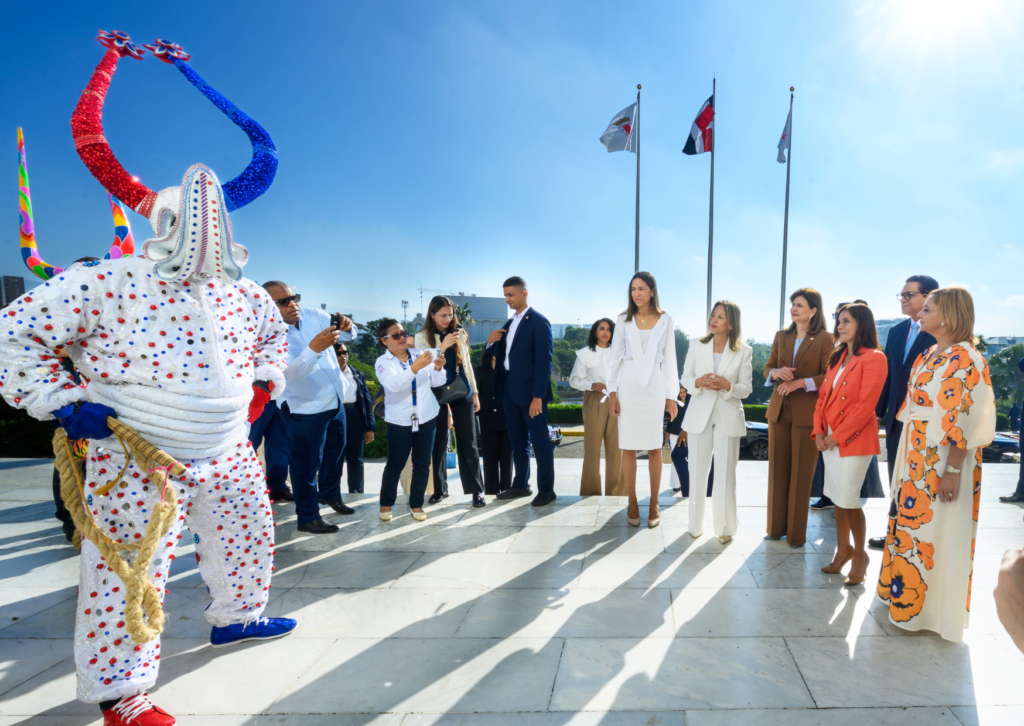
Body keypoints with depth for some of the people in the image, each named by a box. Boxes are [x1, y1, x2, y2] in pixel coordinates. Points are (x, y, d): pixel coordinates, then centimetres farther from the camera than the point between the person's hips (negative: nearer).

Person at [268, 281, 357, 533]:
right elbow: (291, 372, -32)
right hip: (305, 410, -7)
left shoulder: (313, 315, -4)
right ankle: (307, 517, 20)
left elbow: (346, 336, 0)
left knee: (335, 452, 24)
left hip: (336, 402, 7)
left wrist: (346, 327, -25)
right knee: (306, 464, 4)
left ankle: (330, 494, 46)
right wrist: (314, 348, -48)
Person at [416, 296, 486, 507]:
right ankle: (439, 488, 20)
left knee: (468, 442, 2)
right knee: (438, 443, 5)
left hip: (462, 394, 2)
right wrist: (443, 346, -21)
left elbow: (467, 364, 13)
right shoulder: (422, 337, -2)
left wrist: (475, 392, 10)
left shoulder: (459, 333, 8)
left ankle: (476, 490, 7)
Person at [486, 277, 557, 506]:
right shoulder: (509, 323, 15)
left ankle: (546, 489, 10)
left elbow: (544, 361, -15)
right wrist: (492, 342, -2)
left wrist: (538, 396, -20)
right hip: (510, 391, 8)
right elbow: (501, 355, 20)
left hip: (531, 392, -8)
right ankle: (521, 485, 24)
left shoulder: (538, 322, -9)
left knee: (540, 441, 1)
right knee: (517, 440, 14)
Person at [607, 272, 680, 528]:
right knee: (628, 447, 2)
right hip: (628, 385, 1)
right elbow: (615, 357, 4)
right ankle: (632, 504, 12)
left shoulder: (665, 321, 3)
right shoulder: (624, 320, 5)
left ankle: (654, 505, 13)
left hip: (654, 385, 0)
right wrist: (612, 393, -2)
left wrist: (671, 396, 1)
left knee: (654, 447, 2)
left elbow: (669, 359, 4)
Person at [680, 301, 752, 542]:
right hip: (699, 415, 1)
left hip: (727, 417, -1)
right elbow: (685, 379, 6)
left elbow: (746, 388, -1)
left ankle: (725, 527, 18)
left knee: (725, 474, 4)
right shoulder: (697, 347, 3)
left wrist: (727, 385, -21)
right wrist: (699, 382, -15)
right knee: (697, 472, 6)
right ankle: (695, 525, 20)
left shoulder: (744, 352, -1)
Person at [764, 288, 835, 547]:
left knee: (801, 474, 3)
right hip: (779, 410, 5)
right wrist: (777, 372, -8)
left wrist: (800, 382, -20)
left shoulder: (824, 339, -3)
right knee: (777, 470, 8)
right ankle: (776, 527, 20)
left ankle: (797, 533, 13)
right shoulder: (781, 337, 12)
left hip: (807, 413, -4)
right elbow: (767, 368, 13)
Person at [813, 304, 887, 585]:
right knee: (837, 498, 12)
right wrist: (819, 432, 0)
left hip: (855, 440, -7)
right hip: (830, 439, 7)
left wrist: (837, 436, -16)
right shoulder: (838, 357, 14)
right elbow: (823, 396, 12)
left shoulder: (874, 359, -11)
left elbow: (865, 405, -17)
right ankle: (843, 549, 25)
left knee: (848, 499, -3)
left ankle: (860, 554, 16)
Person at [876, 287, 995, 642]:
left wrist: (953, 471, -21)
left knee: (937, 529, 3)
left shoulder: (964, 359, -16)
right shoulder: (928, 355, 10)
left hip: (943, 460, -8)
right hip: (916, 456, 8)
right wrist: (906, 456, 13)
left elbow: (964, 420, -19)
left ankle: (932, 606, 18)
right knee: (910, 521, 16)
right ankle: (907, 590, 31)